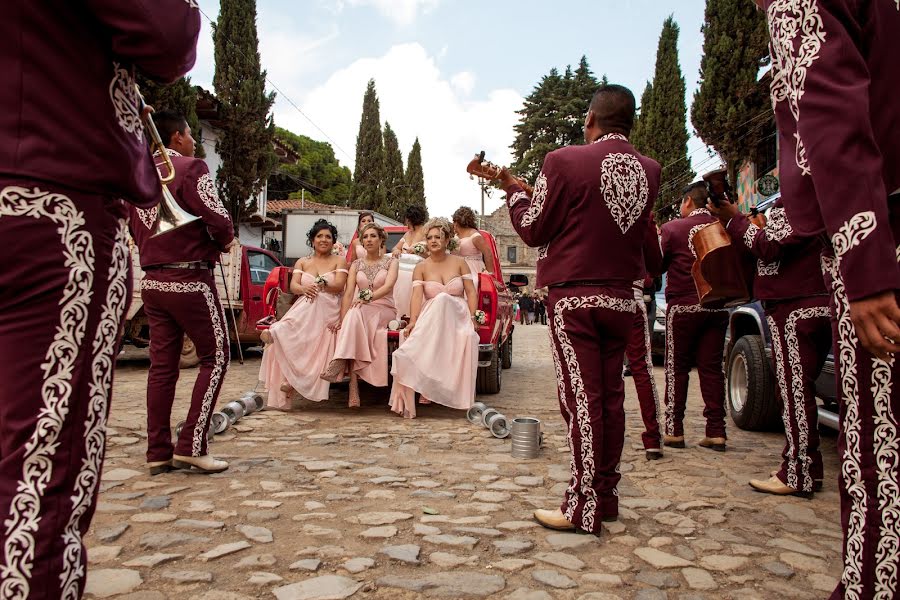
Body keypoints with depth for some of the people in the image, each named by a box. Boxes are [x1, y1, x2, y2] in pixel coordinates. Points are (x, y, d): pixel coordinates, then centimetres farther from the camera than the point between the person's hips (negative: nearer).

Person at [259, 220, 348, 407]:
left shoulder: (339, 261, 15)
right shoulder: (302, 262, 23)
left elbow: (339, 286, -2)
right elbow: (293, 286, 6)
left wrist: (316, 284, -15)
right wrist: (304, 289, -17)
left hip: (327, 310, -2)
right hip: (303, 308, 2)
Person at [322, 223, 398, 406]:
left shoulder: (391, 261, 6)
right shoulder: (356, 264, 13)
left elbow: (388, 285, -13)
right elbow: (348, 292, 0)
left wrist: (368, 297, -30)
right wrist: (342, 318, -16)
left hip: (384, 309, -2)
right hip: (361, 310, 3)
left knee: (356, 313, -35)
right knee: (353, 314, -34)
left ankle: (341, 362, -45)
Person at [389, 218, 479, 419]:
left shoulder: (459, 263, 11)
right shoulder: (421, 267, 8)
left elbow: (471, 293, 5)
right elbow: (417, 295, -7)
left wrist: (472, 318, -10)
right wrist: (413, 321, -22)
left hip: (458, 317, 2)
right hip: (431, 318, -2)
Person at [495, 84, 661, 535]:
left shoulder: (565, 162, -11)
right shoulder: (649, 171, 7)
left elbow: (533, 230, -5)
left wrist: (513, 190, 12)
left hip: (574, 296, -6)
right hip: (621, 298, 6)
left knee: (581, 398, -4)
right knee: (610, 396, 11)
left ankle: (583, 508, 1)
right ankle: (607, 496, 22)